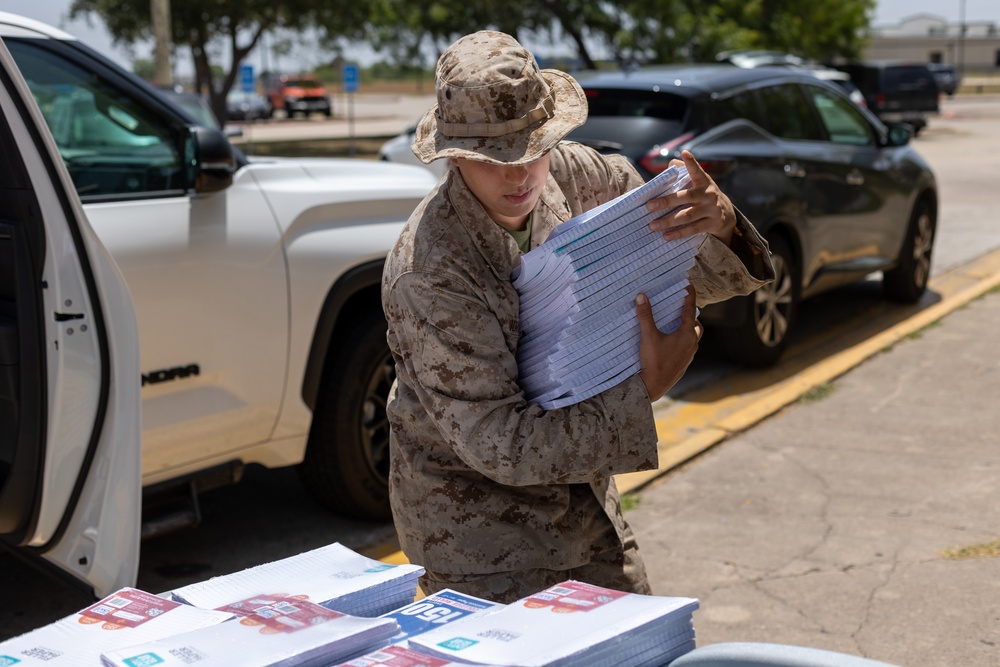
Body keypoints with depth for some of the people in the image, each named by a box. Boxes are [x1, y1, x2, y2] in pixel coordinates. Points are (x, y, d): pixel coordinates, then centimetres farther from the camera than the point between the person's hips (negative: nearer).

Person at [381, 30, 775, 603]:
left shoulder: (579, 175, -11)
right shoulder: (427, 273, -28)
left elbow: (709, 278, -2)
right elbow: (501, 446, -27)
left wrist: (720, 227, -26)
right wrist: (643, 393, -29)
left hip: (579, 488, 6)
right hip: (475, 524, -6)